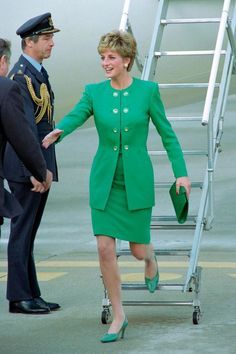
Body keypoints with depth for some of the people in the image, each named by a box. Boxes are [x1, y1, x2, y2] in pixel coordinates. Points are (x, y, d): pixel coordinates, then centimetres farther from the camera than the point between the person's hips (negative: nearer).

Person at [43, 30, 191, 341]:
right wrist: (58, 132, -41)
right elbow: (74, 117, -18)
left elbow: (167, 133, 2)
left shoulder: (148, 90, -4)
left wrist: (181, 172, -2)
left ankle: (150, 257, 45)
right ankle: (118, 316, 8)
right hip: (105, 182, 1)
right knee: (105, 249, -6)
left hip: (137, 181, -1)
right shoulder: (94, 92, -1)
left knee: (138, 250, 5)